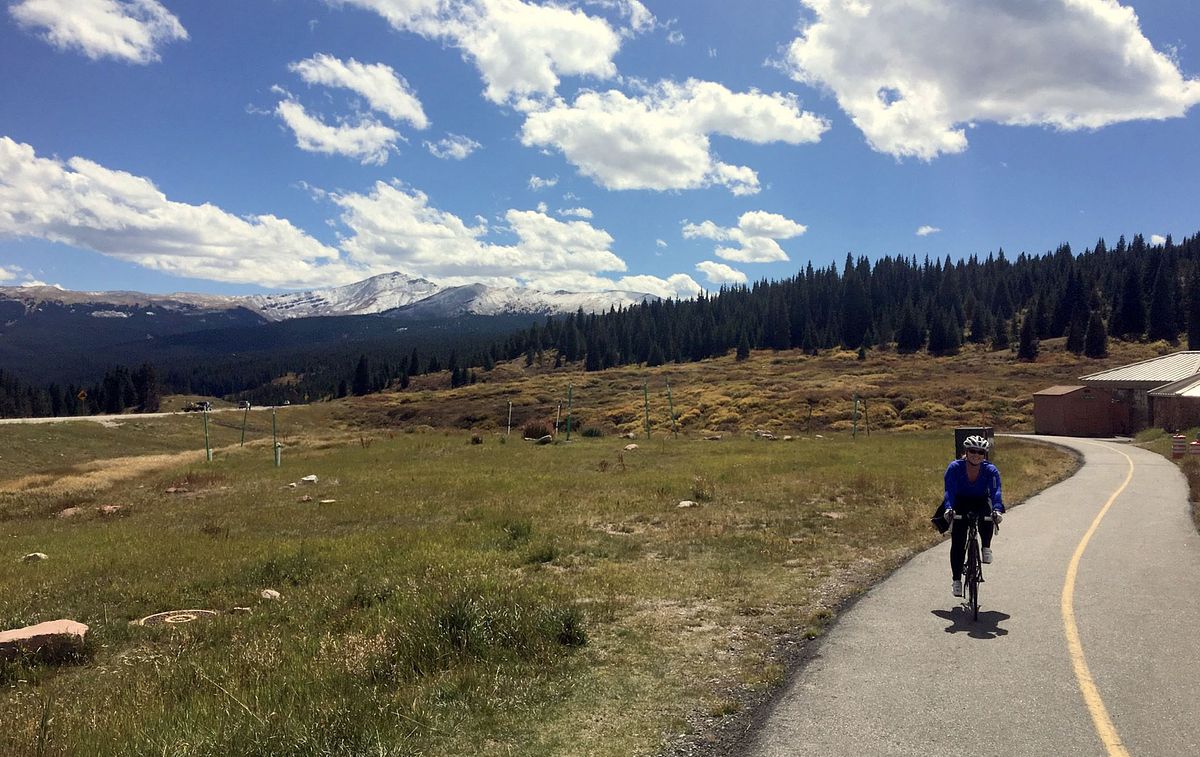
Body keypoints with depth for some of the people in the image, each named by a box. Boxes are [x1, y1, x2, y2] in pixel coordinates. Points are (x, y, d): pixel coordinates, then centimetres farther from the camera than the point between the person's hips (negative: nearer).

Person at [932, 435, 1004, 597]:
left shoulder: (991, 470, -19)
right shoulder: (954, 468, -23)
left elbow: (995, 491, -31)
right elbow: (949, 490, -32)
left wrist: (997, 510, -50)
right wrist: (948, 509, -50)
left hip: (981, 503, 1)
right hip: (960, 503, -1)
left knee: (987, 520, -35)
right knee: (957, 543, -12)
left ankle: (986, 548, -8)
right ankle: (956, 579, -2)